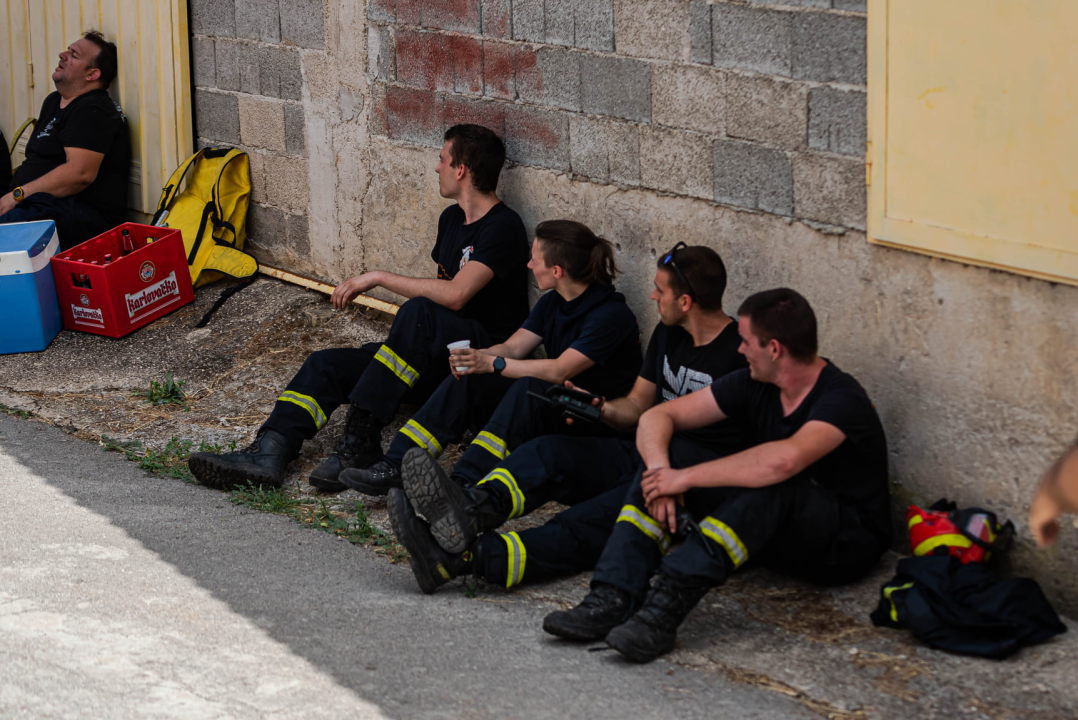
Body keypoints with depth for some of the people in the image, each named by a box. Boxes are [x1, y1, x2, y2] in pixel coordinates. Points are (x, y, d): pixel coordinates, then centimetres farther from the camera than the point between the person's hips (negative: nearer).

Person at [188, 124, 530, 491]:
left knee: (418, 312, -37)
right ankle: (268, 452, -30)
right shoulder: (451, 218, 17)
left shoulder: (503, 228, -14)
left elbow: (455, 294, -27)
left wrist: (378, 278, -19)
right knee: (327, 364, -9)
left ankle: (361, 440, -35)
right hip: (435, 359, 9)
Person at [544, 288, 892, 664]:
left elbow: (784, 460, -41)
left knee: (770, 485, -38)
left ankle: (663, 611, -47)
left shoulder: (842, 398, -22)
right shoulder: (754, 386, 1)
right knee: (671, 453, -9)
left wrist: (686, 478, -33)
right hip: (774, 534, 7)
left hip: (848, 542, -7)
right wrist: (660, 471, -22)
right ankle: (612, 601, -26)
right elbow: (657, 417, 0)